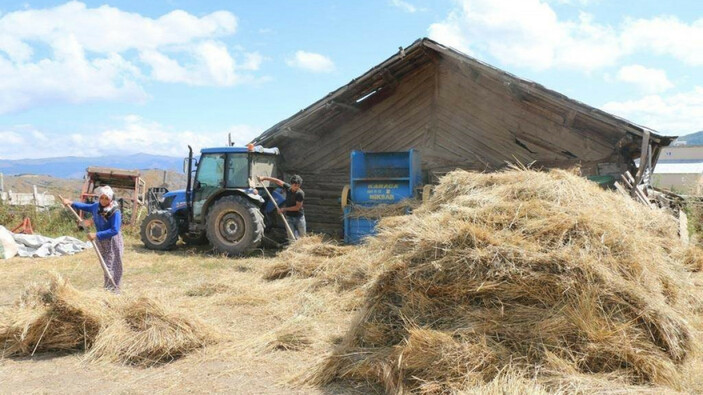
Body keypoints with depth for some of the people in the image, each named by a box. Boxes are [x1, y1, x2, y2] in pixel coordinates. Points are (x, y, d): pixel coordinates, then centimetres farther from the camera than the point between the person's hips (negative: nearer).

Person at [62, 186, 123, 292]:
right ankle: (107, 288, 28)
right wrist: (71, 203, 13)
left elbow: (114, 230, -30)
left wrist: (96, 235, -31)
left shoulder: (115, 212, -25)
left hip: (113, 241, -7)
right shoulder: (96, 206, -3)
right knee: (105, 265, 16)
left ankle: (113, 290, 1)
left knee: (111, 266, -7)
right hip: (100, 240, 7)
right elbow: (86, 206, 21)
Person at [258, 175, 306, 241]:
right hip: (289, 217, 3)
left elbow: (297, 207, -15)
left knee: (302, 237, 5)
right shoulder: (288, 187, -4)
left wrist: (284, 209, -11)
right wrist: (264, 178, 7)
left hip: (299, 217, -2)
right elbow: (277, 181, 5)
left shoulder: (300, 193, -16)